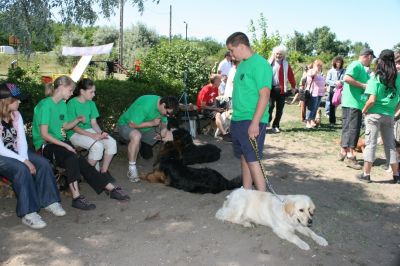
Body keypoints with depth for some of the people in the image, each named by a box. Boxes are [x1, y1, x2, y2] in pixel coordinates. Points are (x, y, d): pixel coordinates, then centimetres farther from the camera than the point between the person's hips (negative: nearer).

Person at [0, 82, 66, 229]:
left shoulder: (16, 115, 2)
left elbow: (21, 140, -3)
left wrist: (24, 158, -20)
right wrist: (24, 161, -26)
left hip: (16, 152, 7)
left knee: (43, 163, -15)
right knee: (21, 169, -33)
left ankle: (49, 201, -5)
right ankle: (28, 213, -29)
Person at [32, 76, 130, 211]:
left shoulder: (62, 103, 12)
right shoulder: (45, 105, -13)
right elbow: (44, 135, -17)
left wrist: (77, 120, -2)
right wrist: (66, 145, -20)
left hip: (60, 142, 7)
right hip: (45, 145, -7)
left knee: (81, 162, -16)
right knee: (72, 157, -33)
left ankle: (110, 188, -17)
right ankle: (76, 196, -33)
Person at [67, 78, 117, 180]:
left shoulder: (91, 103, 7)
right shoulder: (72, 104, -13)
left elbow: (94, 123, 6)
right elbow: (73, 127, -16)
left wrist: (101, 133, -16)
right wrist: (91, 135, -25)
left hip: (89, 131, 7)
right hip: (75, 134, -6)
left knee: (112, 142, -16)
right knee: (97, 146, -31)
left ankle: (104, 171, -2)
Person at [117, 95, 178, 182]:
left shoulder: (163, 108, -9)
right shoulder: (145, 105, -34)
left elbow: (163, 122, 5)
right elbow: (132, 124, -32)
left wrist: (164, 128, -19)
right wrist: (152, 123, -29)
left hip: (146, 128, 7)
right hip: (126, 125, -7)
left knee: (168, 135, -8)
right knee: (136, 136, -41)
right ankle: (131, 170, -29)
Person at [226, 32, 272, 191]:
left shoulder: (260, 64, -14)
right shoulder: (242, 64, 14)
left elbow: (264, 95, -20)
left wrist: (255, 123, -24)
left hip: (251, 121, -9)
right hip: (238, 120, 9)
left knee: (252, 160, -7)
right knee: (244, 158, 14)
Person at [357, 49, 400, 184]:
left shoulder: (375, 79, -10)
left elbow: (372, 100, -17)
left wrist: (364, 110, -1)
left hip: (374, 114, -4)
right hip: (389, 116, 4)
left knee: (371, 143, 3)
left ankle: (366, 174, 7)